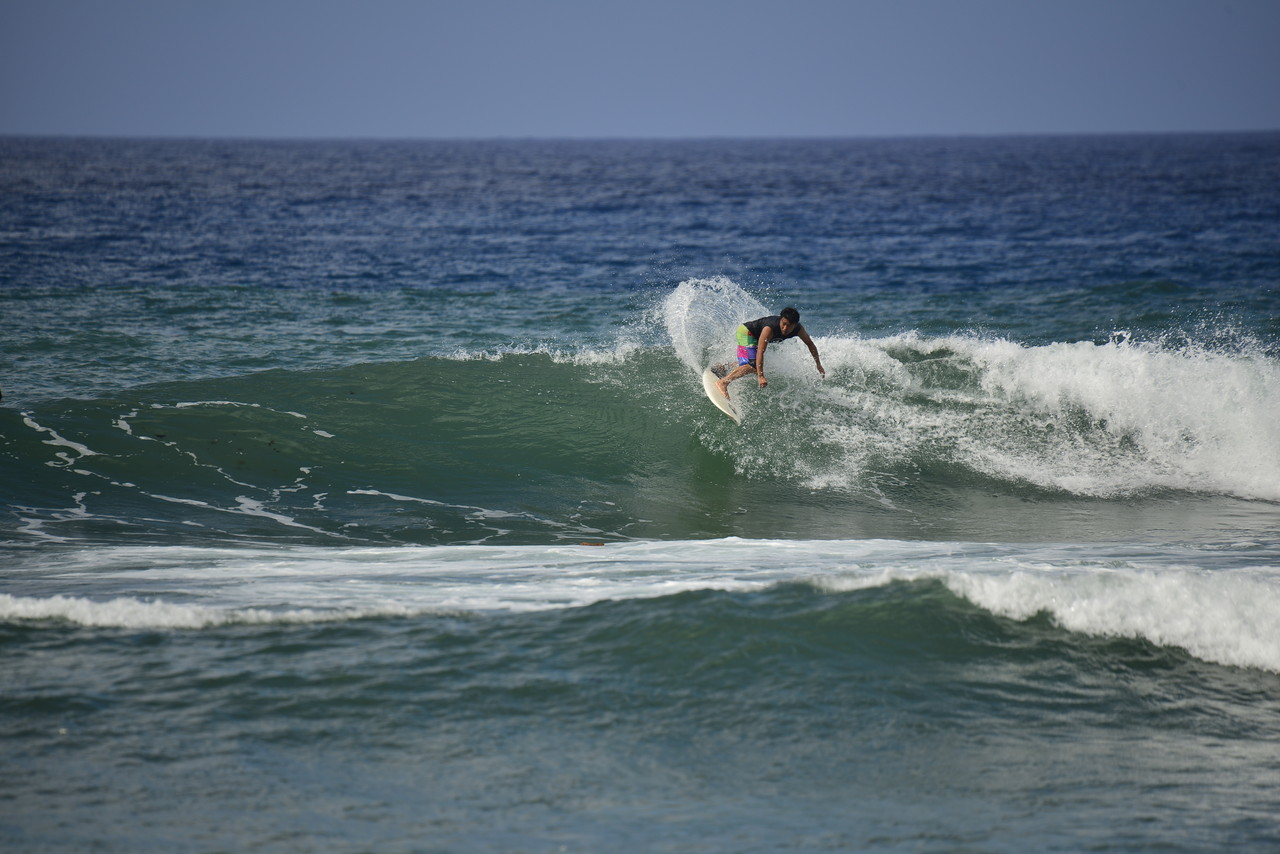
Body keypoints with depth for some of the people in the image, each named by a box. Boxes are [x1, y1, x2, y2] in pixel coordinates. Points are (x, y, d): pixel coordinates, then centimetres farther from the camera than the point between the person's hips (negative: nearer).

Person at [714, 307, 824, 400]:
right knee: (752, 365, -27)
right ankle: (723, 383, -30)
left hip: (755, 337, 8)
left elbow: (810, 344, -4)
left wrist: (819, 365, 1)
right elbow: (760, 352, -44)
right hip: (746, 332, -8)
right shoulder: (770, 329, -41)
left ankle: (723, 368, 46)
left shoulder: (798, 329, -22)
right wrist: (760, 376, -50)